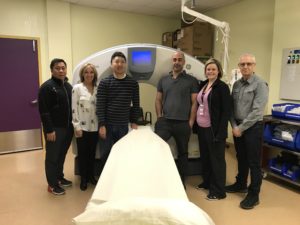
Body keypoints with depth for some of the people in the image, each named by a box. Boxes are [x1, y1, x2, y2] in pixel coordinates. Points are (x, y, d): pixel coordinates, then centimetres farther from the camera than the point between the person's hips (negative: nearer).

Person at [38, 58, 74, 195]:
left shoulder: (68, 86, 12)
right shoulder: (47, 87, -11)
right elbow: (44, 111, -16)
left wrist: (73, 124, 13)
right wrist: (49, 130, -19)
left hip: (68, 127, 7)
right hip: (55, 128, -7)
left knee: (62, 155, 17)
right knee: (52, 157, 5)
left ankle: (59, 177, 33)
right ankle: (52, 184, 17)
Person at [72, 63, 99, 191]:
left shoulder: (98, 89, 6)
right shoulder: (77, 88, -6)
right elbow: (74, 108, -9)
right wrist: (77, 126, -13)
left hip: (94, 127, 4)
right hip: (82, 127, -3)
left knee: (92, 152, 14)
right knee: (82, 153, 8)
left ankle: (91, 175, 31)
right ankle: (83, 178, 23)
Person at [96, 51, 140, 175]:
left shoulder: (133, 83, 3)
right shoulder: (104, 83, -3)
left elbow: (136, 104, 8)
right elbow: (100, 106, -7)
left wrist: (134, 121, 5)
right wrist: (101, 125, -11)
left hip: (123, 125, 2)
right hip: (107, 125, -1)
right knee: (105, 154, 7)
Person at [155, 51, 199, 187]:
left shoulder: (191, 81, 2)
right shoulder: (163, 80, 10)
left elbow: (194, 103, -1)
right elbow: (158, 100, 12)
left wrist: (190, 122, -7)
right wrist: (159, 117, 1)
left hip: (183, 123, -1)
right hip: (165, 122, 2)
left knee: (182, 153, 11)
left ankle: (181, 182, 26)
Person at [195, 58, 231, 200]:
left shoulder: (222, 87, -9)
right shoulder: (203, 85, 11)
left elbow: (226, 111, -13)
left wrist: (220, 132, -18)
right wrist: (196, 125, 10)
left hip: (214, 129, -7)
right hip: (202, 128, 7)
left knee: (216, 159, 3)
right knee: (205, 157, 18)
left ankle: (218, 191, 15)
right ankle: (207, 182, 35)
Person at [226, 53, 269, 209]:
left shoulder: (260, 84, -11)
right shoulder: (236, 84, 8)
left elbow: (257, 111, -18)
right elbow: (231, 107, 7)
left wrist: (241, 127, -16)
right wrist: (234, 126, -5)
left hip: (253, 127, -6)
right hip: (237, 127, 6)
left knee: (253, 162, 3)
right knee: (241, 158, 19)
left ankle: (253, 195, 16)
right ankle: (240, 184, 37)